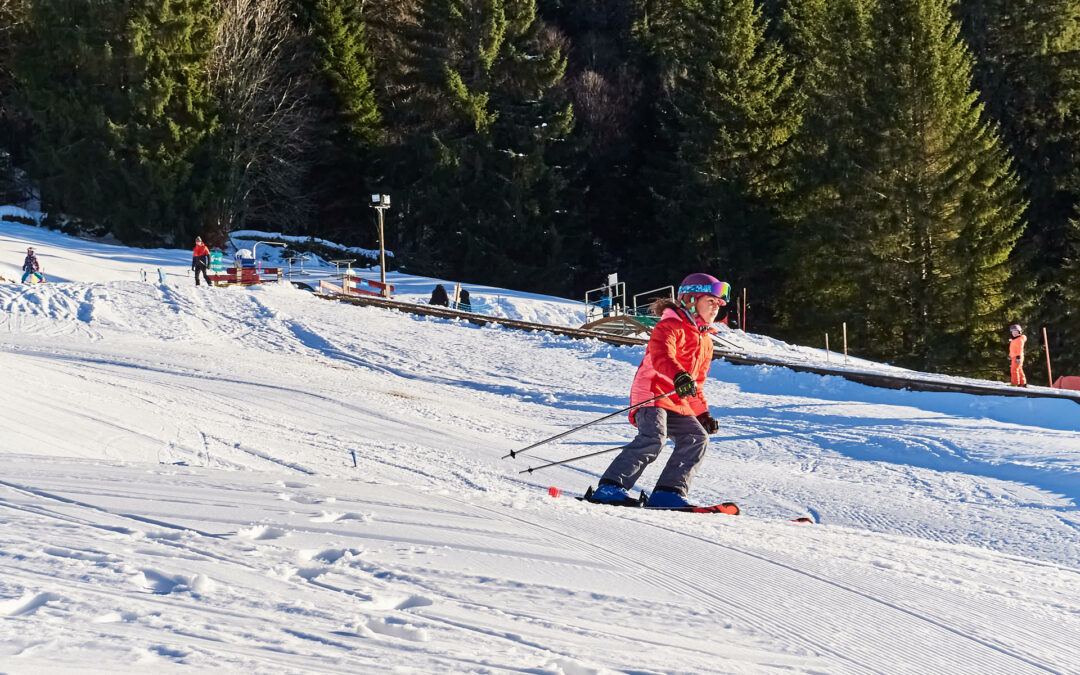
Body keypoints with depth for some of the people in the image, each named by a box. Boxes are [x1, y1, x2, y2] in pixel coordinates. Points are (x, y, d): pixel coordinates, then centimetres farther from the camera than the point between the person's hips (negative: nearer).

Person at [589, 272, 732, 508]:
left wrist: (703, 414, 22)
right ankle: (610, 487, -29)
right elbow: (661, 355, -25)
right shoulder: (670, 327, -4)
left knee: (697, 438, -11)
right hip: (652, 394, -9)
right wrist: (679, 376, -45)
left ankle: (668, 492, -13)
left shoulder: (705, 342, 24)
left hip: (678, 403, 9)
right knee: (653, 438, -28)